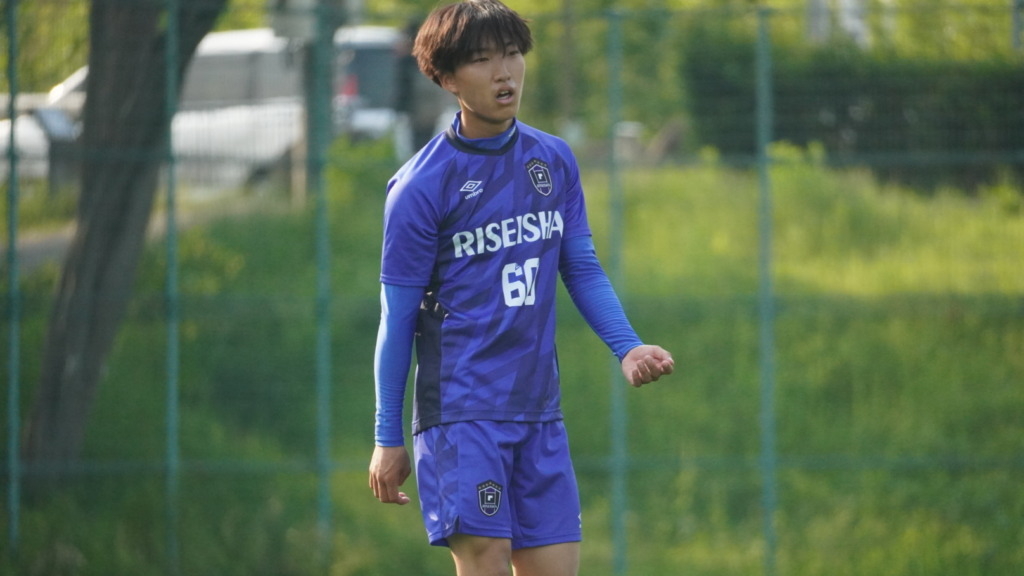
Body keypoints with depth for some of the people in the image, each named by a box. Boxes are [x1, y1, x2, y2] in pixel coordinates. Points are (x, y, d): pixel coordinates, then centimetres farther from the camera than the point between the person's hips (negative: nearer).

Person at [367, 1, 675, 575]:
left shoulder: (555, 160, 9)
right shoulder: (421, 186, -7)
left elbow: (582, 267, 16)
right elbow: (398, 316, -3)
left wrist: (626, 346, -2)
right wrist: (388, 438, -2)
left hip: (540, 409, 6)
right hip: (461, 410, -6)